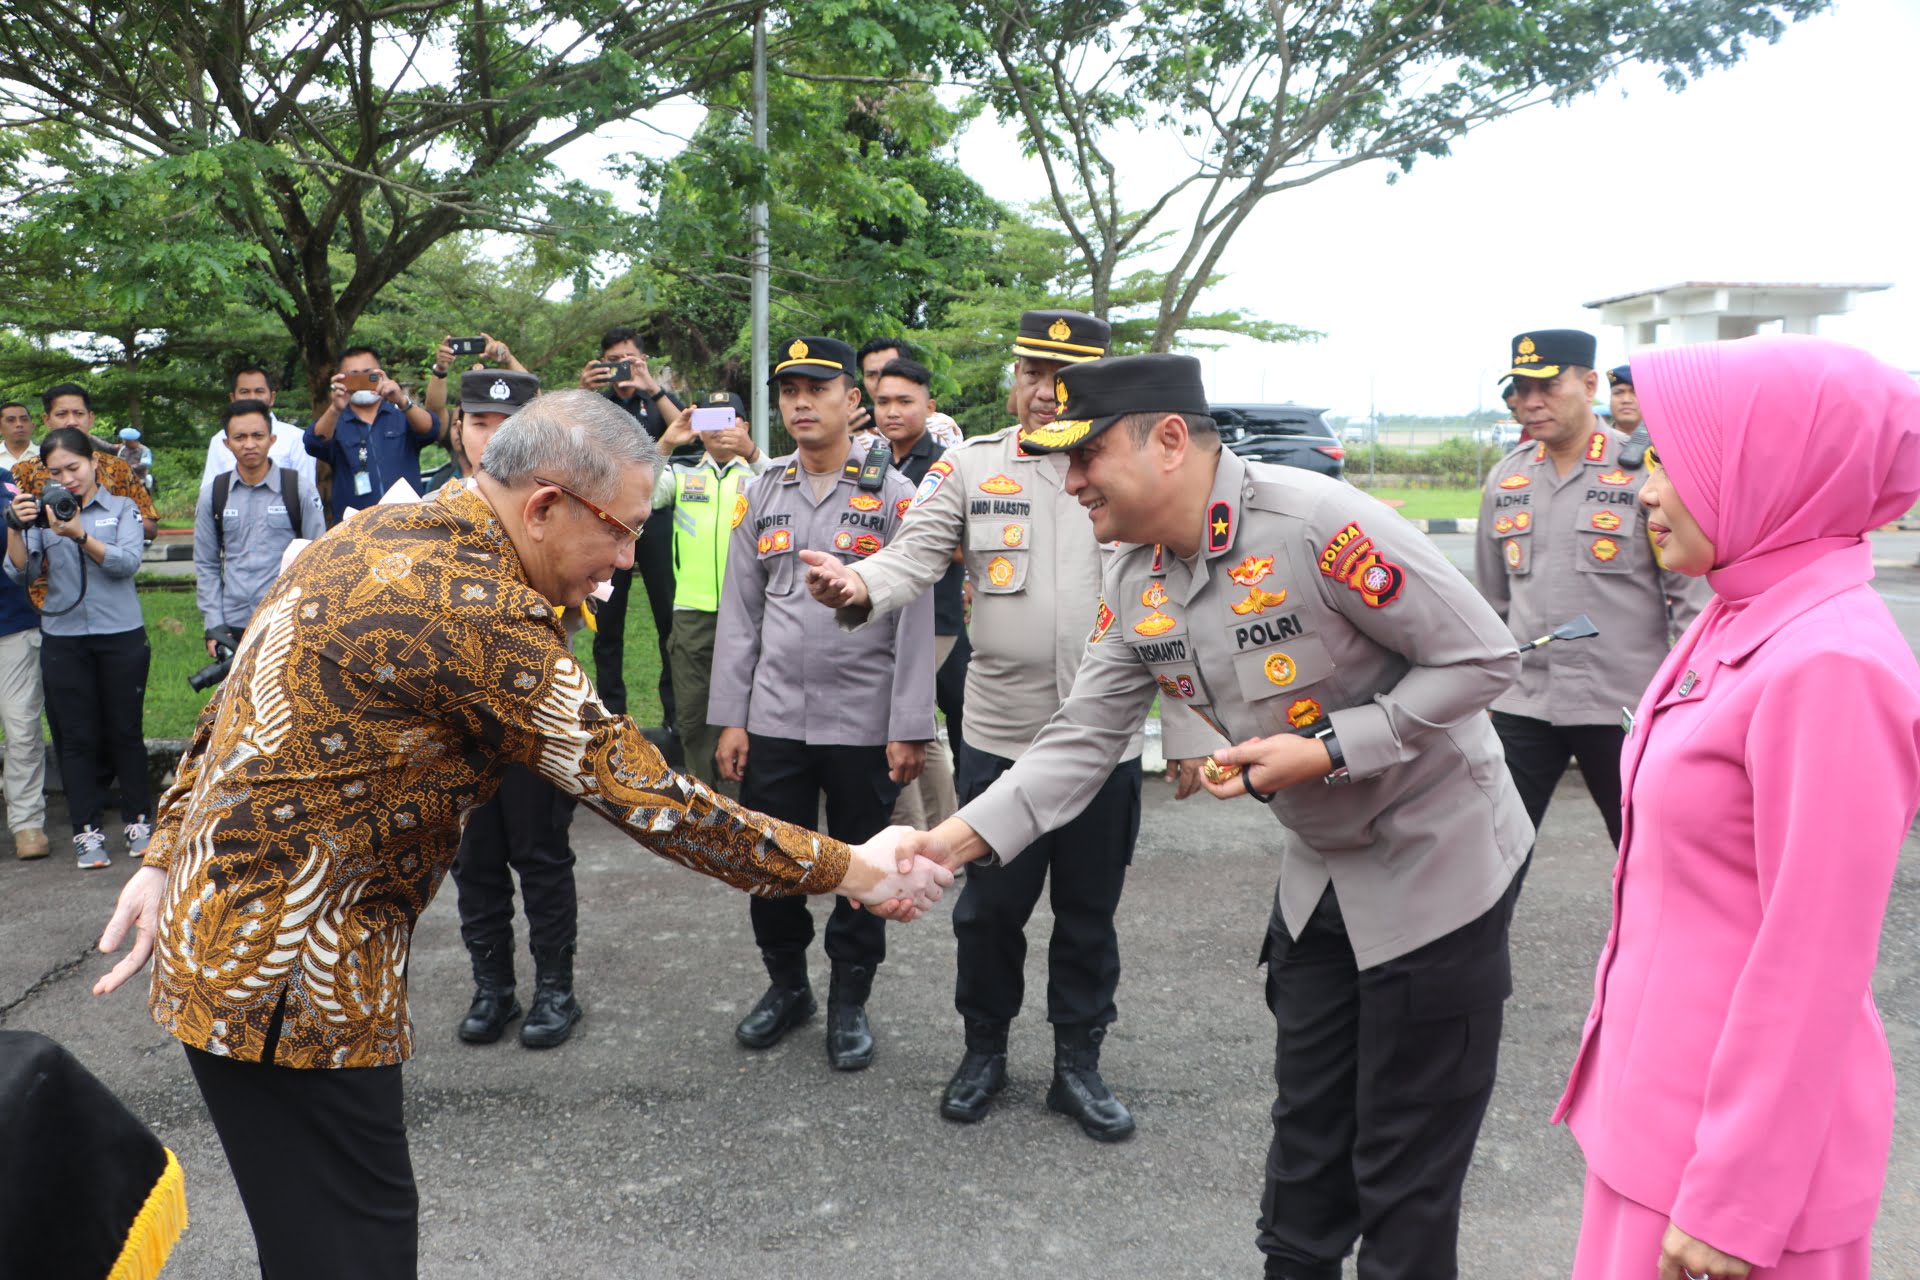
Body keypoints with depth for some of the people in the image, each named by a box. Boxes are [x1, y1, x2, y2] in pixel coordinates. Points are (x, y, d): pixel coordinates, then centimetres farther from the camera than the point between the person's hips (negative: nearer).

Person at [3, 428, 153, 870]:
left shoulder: (121, 508, 3)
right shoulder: (41, 512, 6)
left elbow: (128, 562, -12)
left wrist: (79, 536, -25)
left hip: (121, 635, -1)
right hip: (64, 639, 1)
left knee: (125, 730, 5)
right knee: (77, 736, 2)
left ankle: (137, 821, 17)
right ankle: (87, 830, 8)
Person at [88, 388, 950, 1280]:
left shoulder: (374, 535, 5)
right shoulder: (479, 612, -26)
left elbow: (234, 708, 12)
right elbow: (643, 795, -22)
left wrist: (167, 859, 16)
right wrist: (848, 870, -15)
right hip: (285, 974, -9)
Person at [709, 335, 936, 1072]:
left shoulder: (892, 494, -4)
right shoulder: (762, 494, 8)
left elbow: (915, 616, -6)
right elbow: (738, 611, 8)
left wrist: (909, 729, -10)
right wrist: (729, 718, 3)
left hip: (864, 722, -3)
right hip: (773, 719, 3)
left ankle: (850, 1002, 26)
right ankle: (786, 985, 31)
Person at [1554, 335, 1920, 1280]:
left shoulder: (1830, 665, -23)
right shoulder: (1741, 626, 4)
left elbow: (1811, 964, -22)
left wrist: (1736, 1201, -17)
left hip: (1739, 1121, -8)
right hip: (1662, 1094, 8)